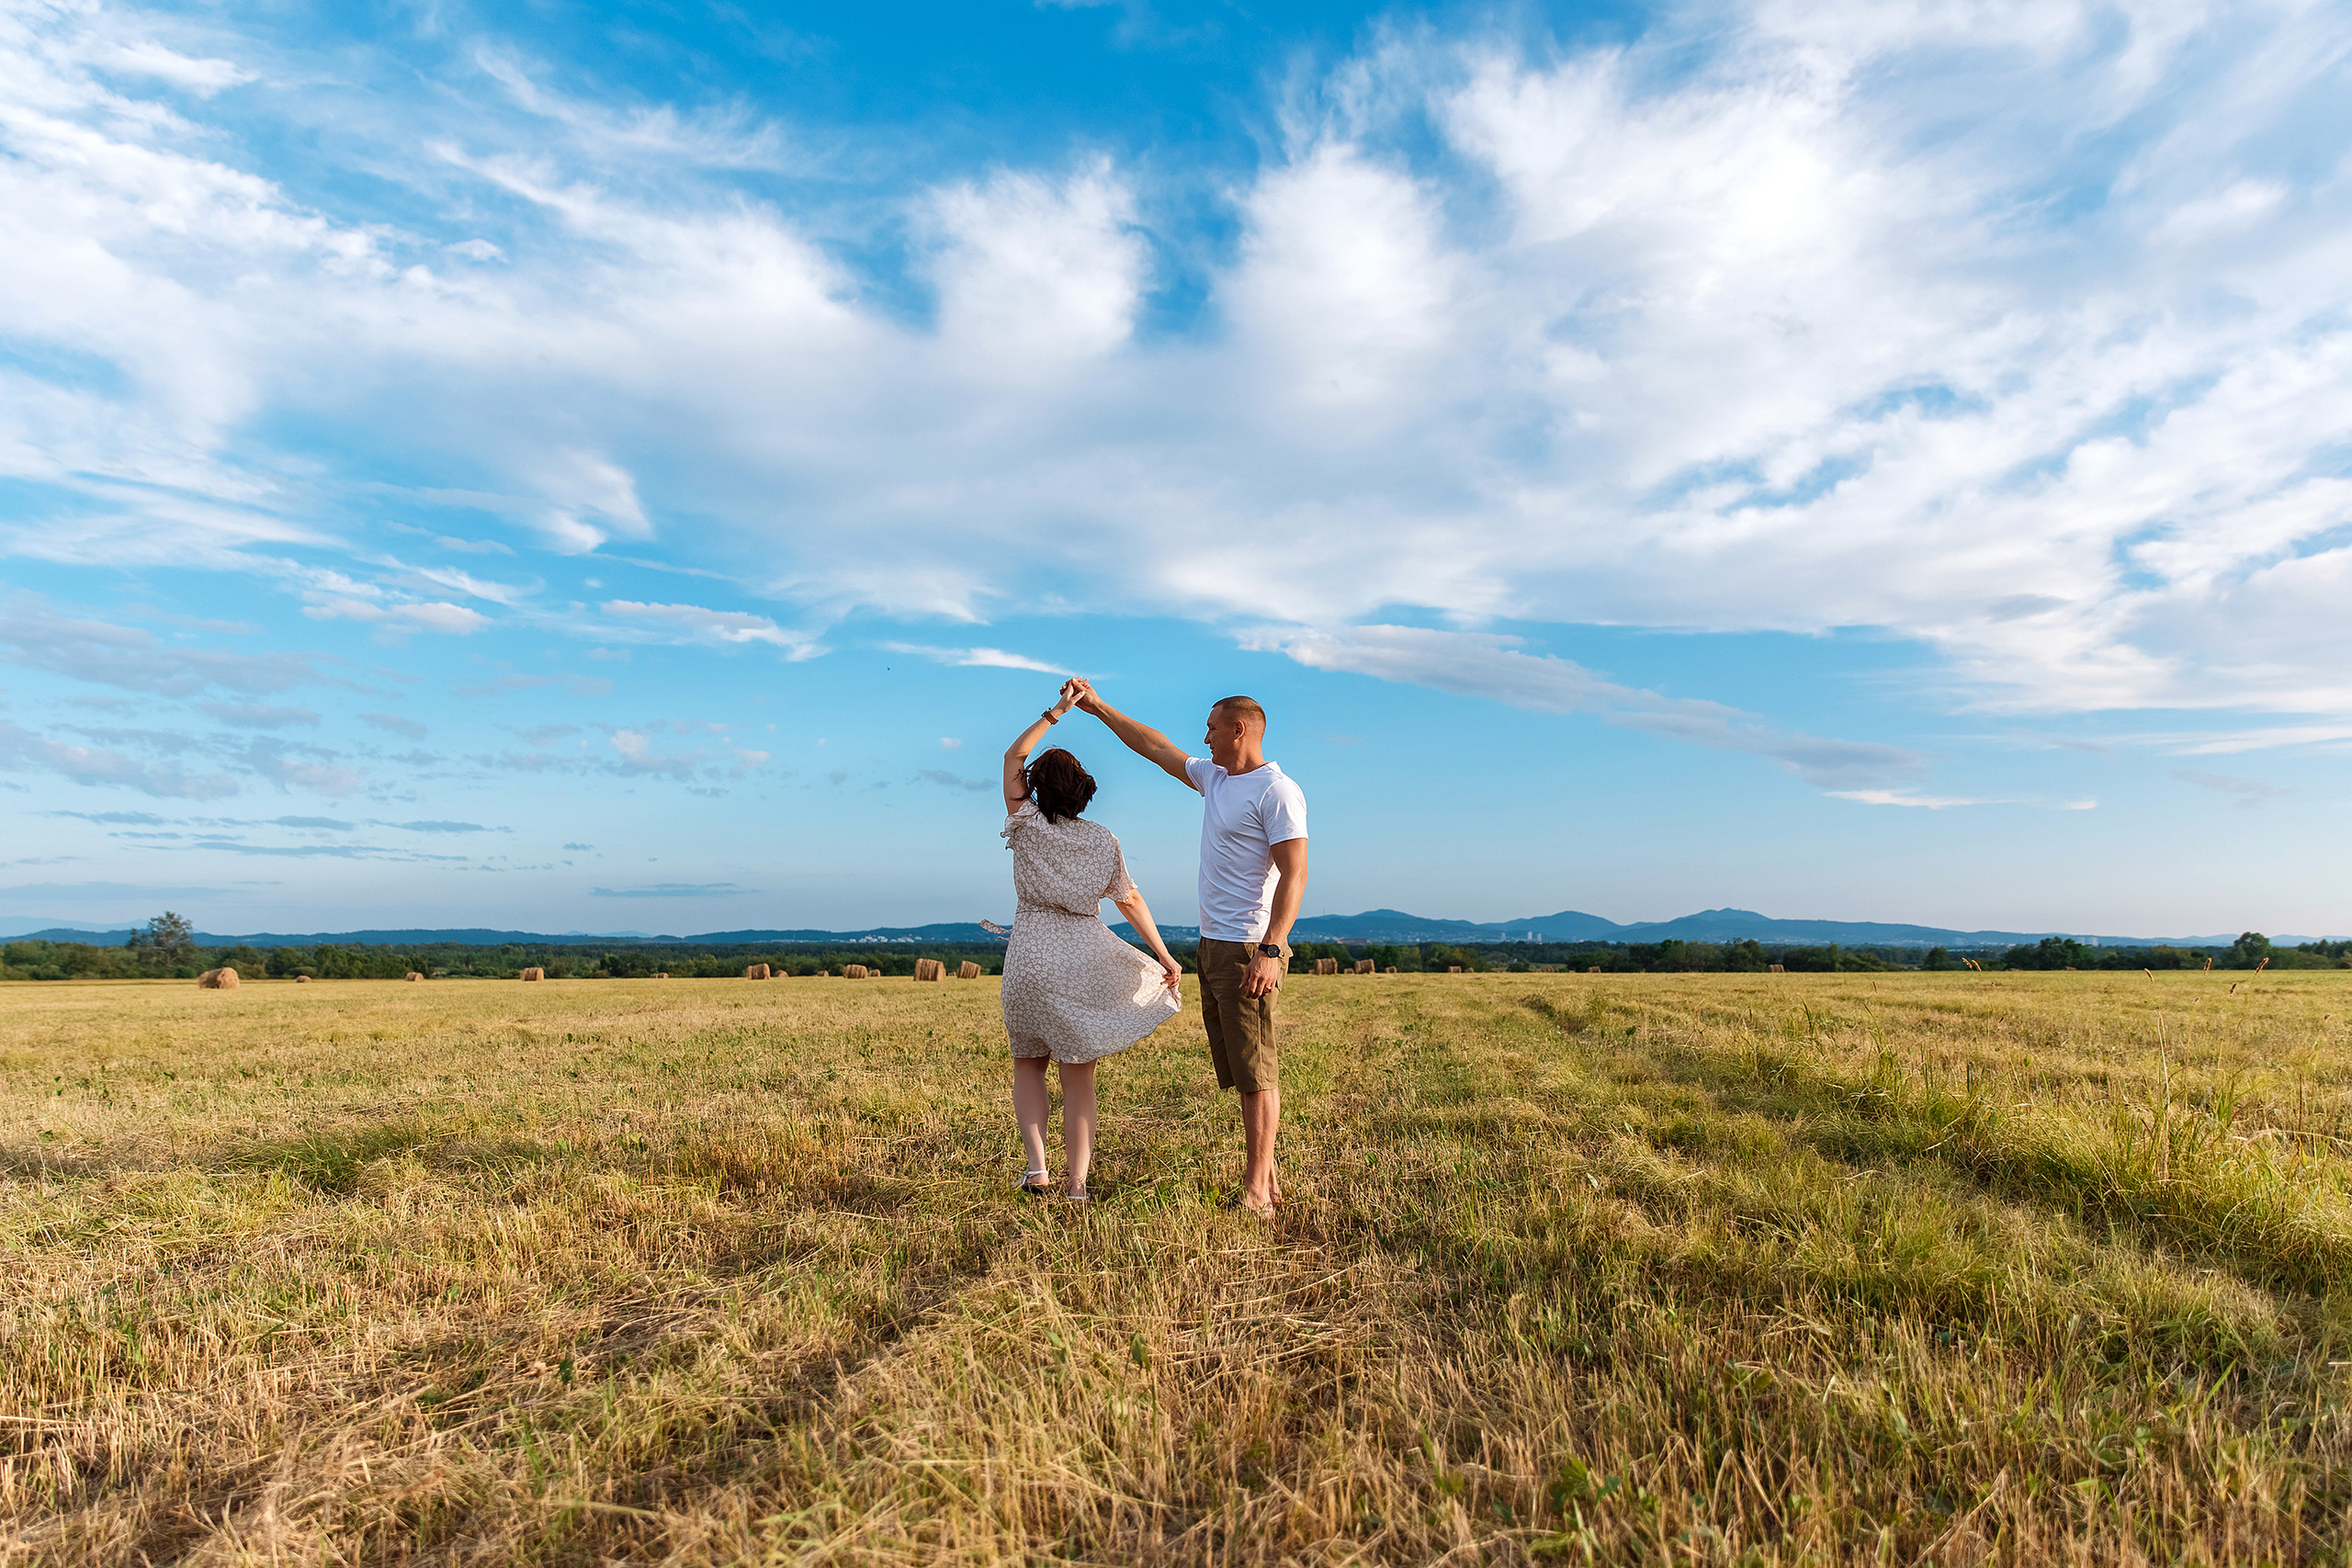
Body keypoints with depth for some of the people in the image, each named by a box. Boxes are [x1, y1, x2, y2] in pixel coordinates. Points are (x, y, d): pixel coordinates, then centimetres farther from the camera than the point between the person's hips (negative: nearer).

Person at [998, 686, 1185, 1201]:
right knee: (1079, 1076, 7)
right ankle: (1078, 1186, 7)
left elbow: (1013, 758, 8)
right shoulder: (1102, 840, 2)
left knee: (1028, 1063, 18)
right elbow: (1131, 900, 3)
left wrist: (1057, 711, 7)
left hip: (1031, 952, -1)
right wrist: (1165, 957, 9)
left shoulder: (1026, 824, -2)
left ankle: (1036, 1166, 4)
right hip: (1086, 956, 1)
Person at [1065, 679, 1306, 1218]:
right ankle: (1266, 1177, 19)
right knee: (1242, 1072, 11)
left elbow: (1294, 874, -18)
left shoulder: (1277, 791, -11)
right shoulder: (1214, 778, 16)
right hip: (1214, 946, 9)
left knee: (1256, 1073, -5)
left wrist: (1271, 950, -26)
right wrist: (1098, 707, 27)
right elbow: (1156, 748, 26)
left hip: (1248, 951, -9)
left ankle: (1256, 1191, 1)